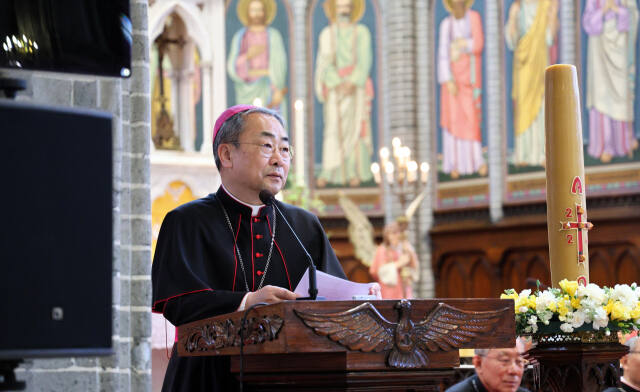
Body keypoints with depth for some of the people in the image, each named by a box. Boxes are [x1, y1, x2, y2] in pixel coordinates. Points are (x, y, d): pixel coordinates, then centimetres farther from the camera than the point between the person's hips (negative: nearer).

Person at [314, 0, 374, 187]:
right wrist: (338, 85, -17)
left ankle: (355, 173, -3)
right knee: (333, 128, -6)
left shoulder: (362, 32, 4)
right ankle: (328, 173, -7)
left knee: (356, 128, -4)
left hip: (357, 86, 0)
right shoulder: (326, 34, 6)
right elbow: (325, 62, -2)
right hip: (334, 86, 0)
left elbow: (365, 61, -4)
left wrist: (352, 83, -18)